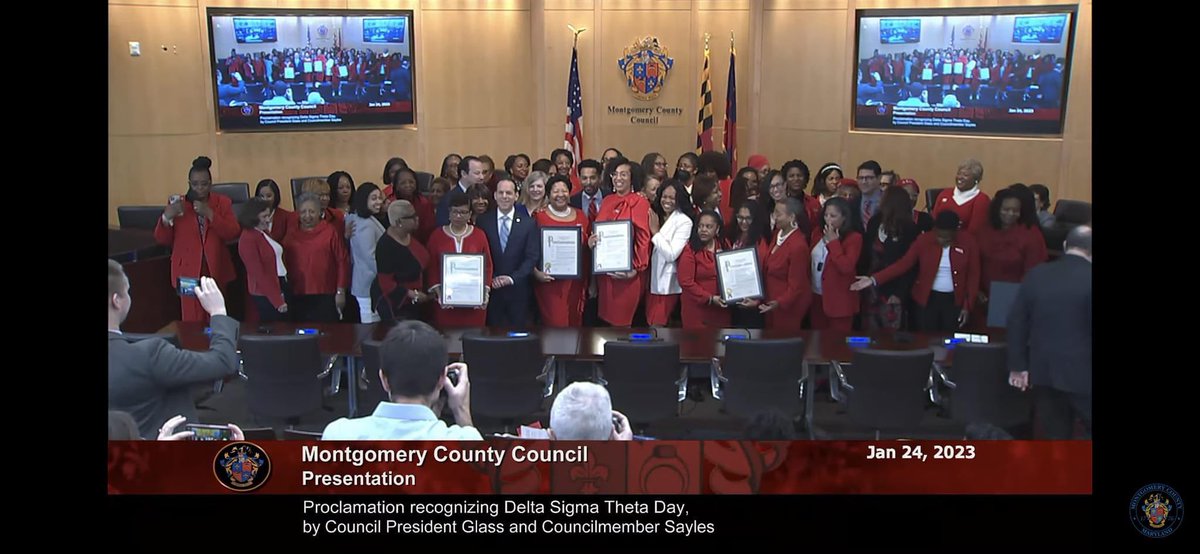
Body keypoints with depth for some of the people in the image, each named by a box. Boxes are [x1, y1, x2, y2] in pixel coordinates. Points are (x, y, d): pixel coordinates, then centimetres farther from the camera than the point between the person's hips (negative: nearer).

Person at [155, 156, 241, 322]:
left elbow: (233, 233, -8)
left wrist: (209, 213, -18)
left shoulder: (222, 202, 4)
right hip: (188, 271, 0)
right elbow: (161, 240, 1)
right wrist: (167, 216, -17)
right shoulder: (177, 204, 4)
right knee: (192, 321, -3)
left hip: (216, 270, 1)